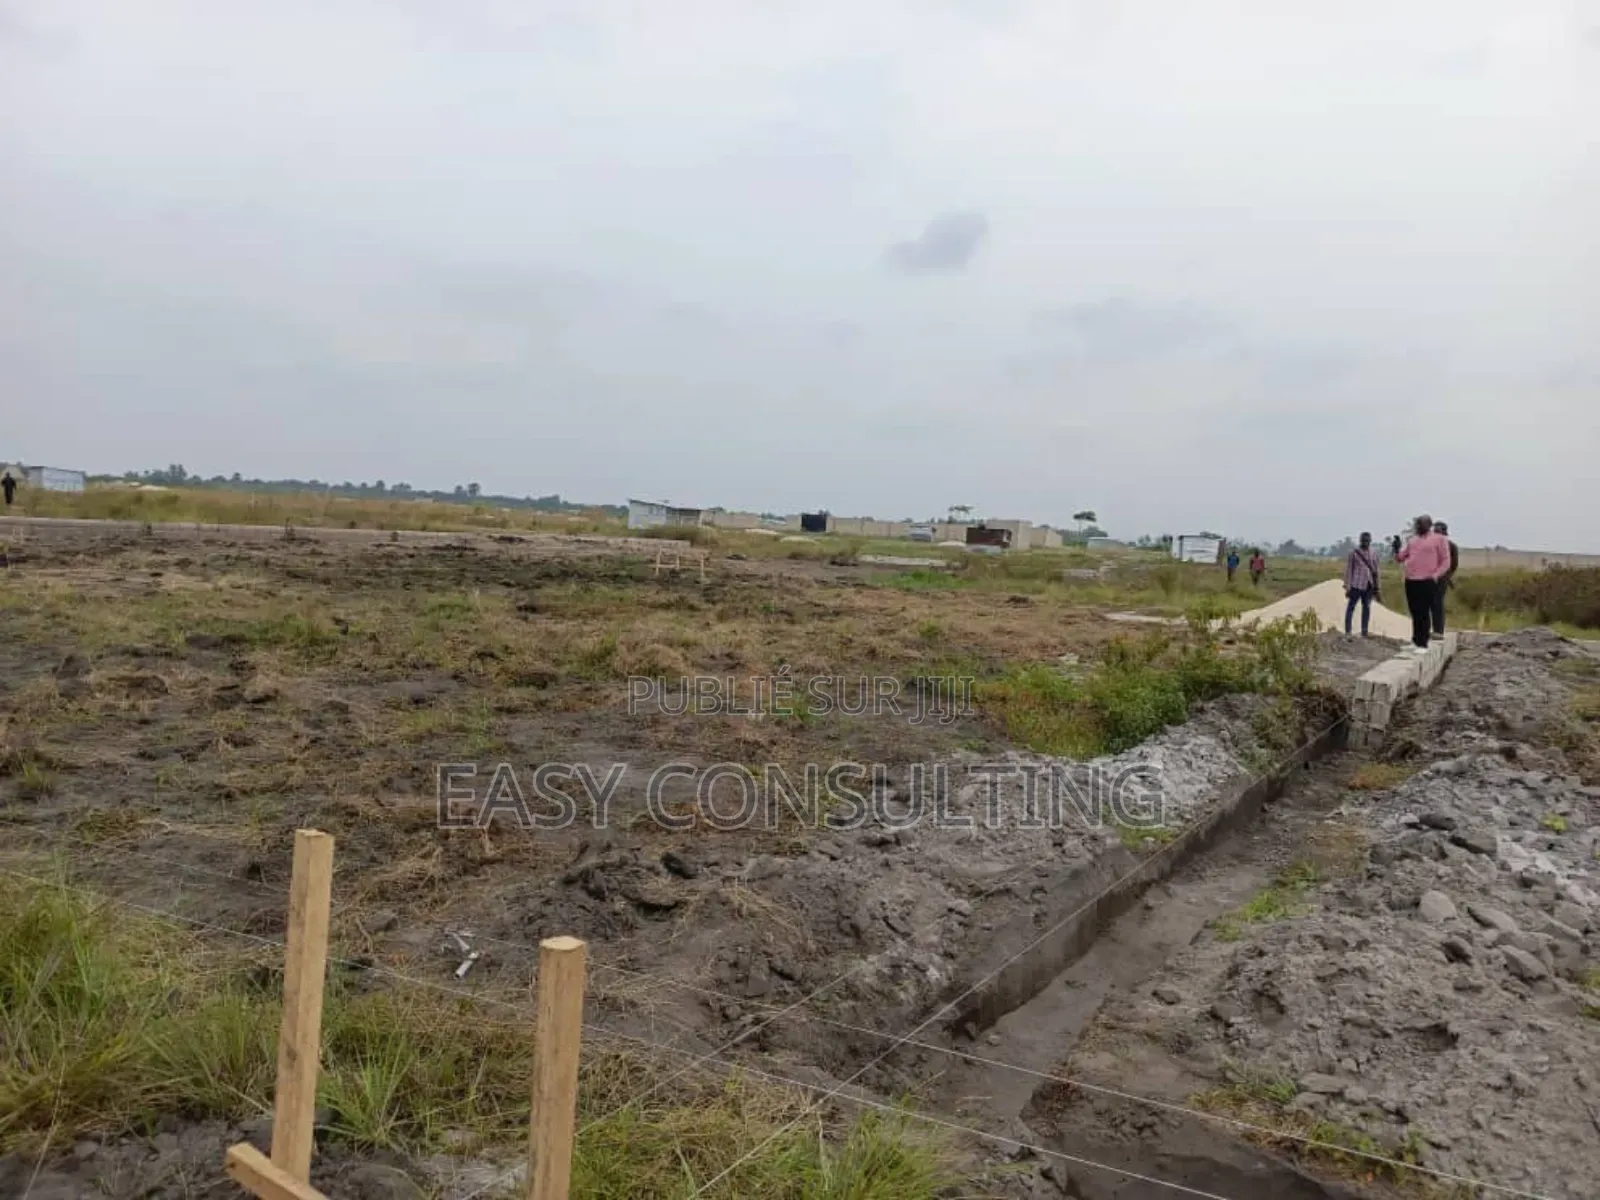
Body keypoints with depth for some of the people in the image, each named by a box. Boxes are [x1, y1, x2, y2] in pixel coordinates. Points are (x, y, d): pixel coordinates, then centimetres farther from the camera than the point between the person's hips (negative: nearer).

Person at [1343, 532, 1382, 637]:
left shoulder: (1374, 555, 11)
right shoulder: (1353, 553, -1)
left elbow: (1376, 572, 13)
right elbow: (1348, 570, -2)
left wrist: (1378, 588, 10)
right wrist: (1347, 587, -7)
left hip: (1368, 586, 4)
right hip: (1356, 585, -4)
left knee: (1367, 608, 6)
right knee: (1351, 607, -3)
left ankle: (1364, 632, 11)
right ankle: (1347, 632, -4)